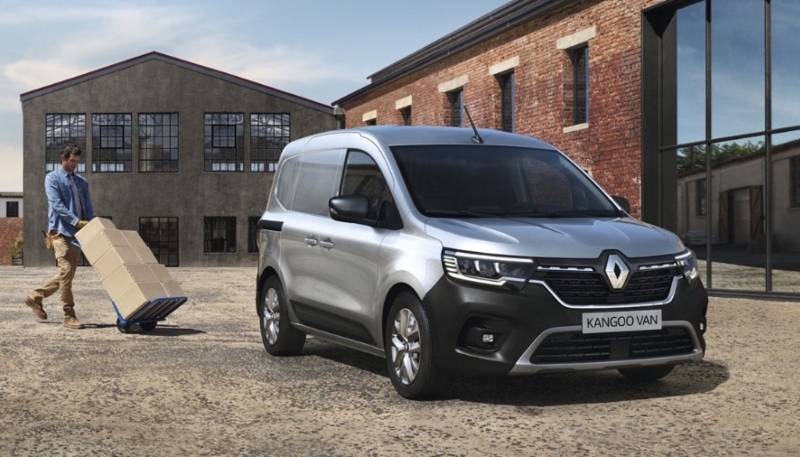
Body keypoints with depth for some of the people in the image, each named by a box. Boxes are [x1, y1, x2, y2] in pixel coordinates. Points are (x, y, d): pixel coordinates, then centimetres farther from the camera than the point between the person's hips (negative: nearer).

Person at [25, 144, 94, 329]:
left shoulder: (81, 182, 19)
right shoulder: (52, 178, 1)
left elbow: (88, 207, 14)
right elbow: (56, 204, -12)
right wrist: (76, 221, -22)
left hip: (77, 233, 7)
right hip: (60, 231, -7)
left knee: (68, 273, 8)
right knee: (66, 270, -13)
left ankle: (35, 297, 26)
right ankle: (69, 315, -10)